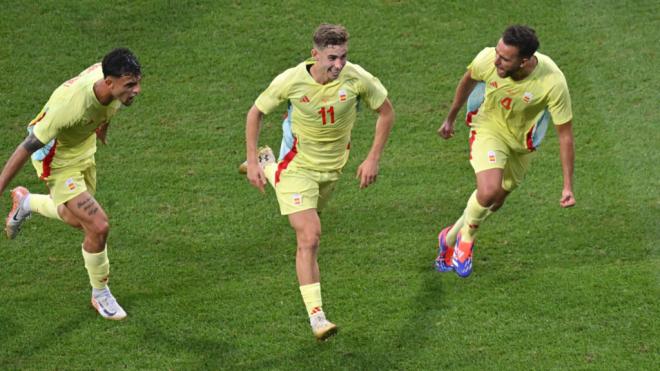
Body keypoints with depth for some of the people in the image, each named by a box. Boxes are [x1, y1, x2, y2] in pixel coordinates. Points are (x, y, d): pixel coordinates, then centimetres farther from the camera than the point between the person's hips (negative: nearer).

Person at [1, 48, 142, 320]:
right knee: (98, 226, -12)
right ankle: (101, 296, 12)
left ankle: (25, 202, 52)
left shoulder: (110, 75, -22)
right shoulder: (70, 105, -43)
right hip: (57, 160, -8)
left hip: (83, 151, 8)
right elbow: (28, 147, -33)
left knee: (79, 220, 25)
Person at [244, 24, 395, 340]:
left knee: (307, 229, 29)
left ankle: (270, 167, 57)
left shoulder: (357, 78, -23)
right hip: (297, 165, -4)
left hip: (333, 166, 4)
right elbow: (256, 112, -7)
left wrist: (373, 158, -9)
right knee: (309, 237, -19)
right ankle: (316, 317, -14)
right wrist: (251, 162, -9)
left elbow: (386, 112, -6)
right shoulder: (291, 80, -25)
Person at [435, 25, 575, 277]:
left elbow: (565, 134, -22)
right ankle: (467, 236, 7)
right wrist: (450, 118, 11)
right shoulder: (487, 59, -30)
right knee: (489, 192, -25)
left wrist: (568, 186, -20)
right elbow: (468, 81, -4)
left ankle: (451, 238, 44)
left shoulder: (553, 83, -35)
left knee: (495, 202, 16)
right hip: (489, 127, -1)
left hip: (521, 142, 1)